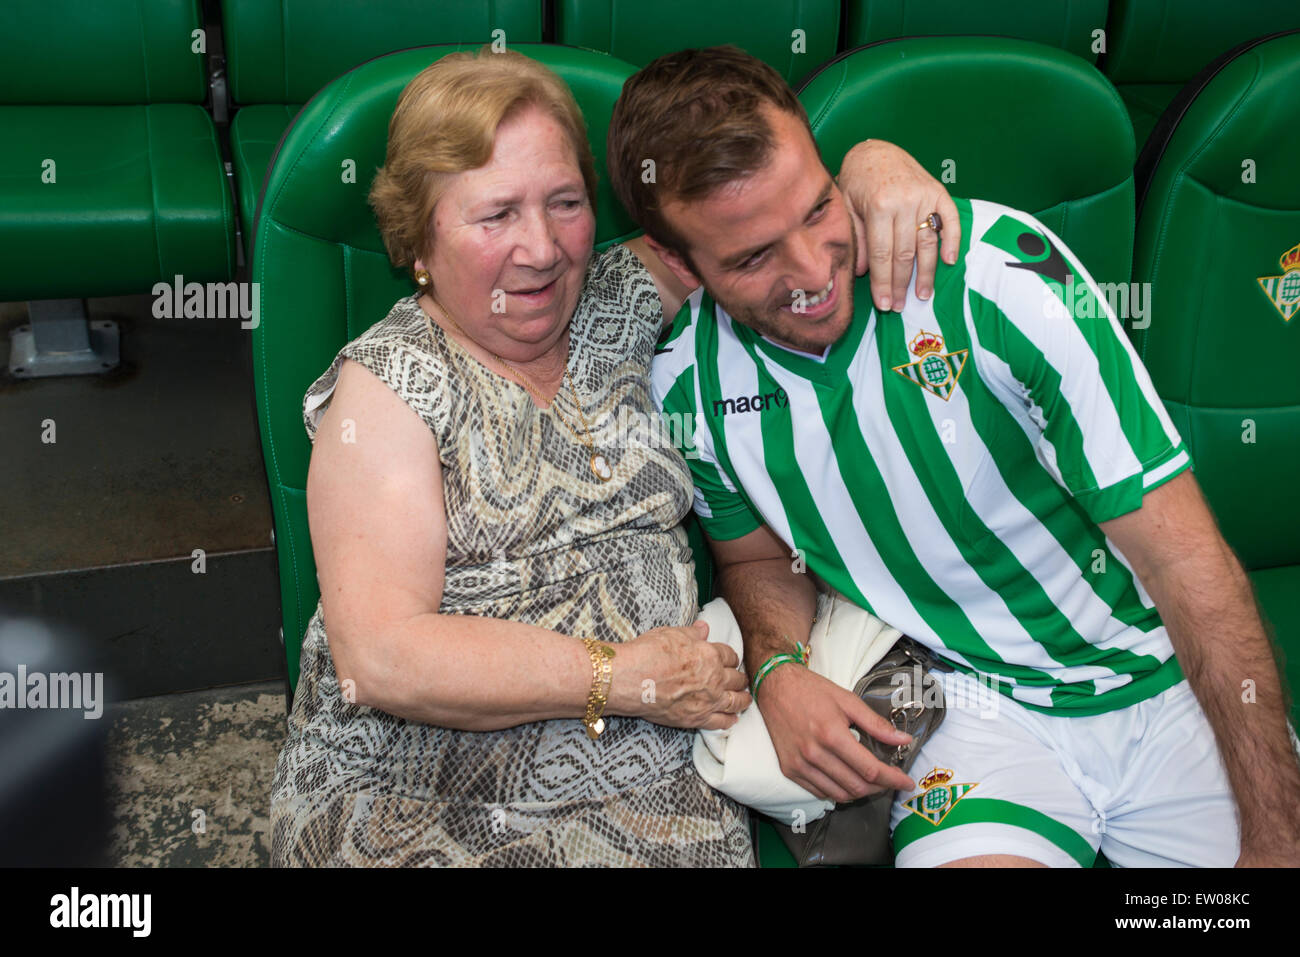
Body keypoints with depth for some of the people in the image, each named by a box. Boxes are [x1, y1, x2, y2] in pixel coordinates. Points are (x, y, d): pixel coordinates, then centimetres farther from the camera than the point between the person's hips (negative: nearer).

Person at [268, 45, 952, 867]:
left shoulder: (614, 305, 5)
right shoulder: (390, 381, -9)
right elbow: (380, 658, -18)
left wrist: (873, 164, -12)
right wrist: (628, 676, -17)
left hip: (648, 782, 4)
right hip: (423, 804, -3)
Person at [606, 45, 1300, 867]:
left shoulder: (999, 268, -20)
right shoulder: (686, 383, -9)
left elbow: (1187, 561, -17)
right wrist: (778, 670, -12)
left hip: (1159, 676, 0)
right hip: (975, 703, 0)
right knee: (973, 857, -28)